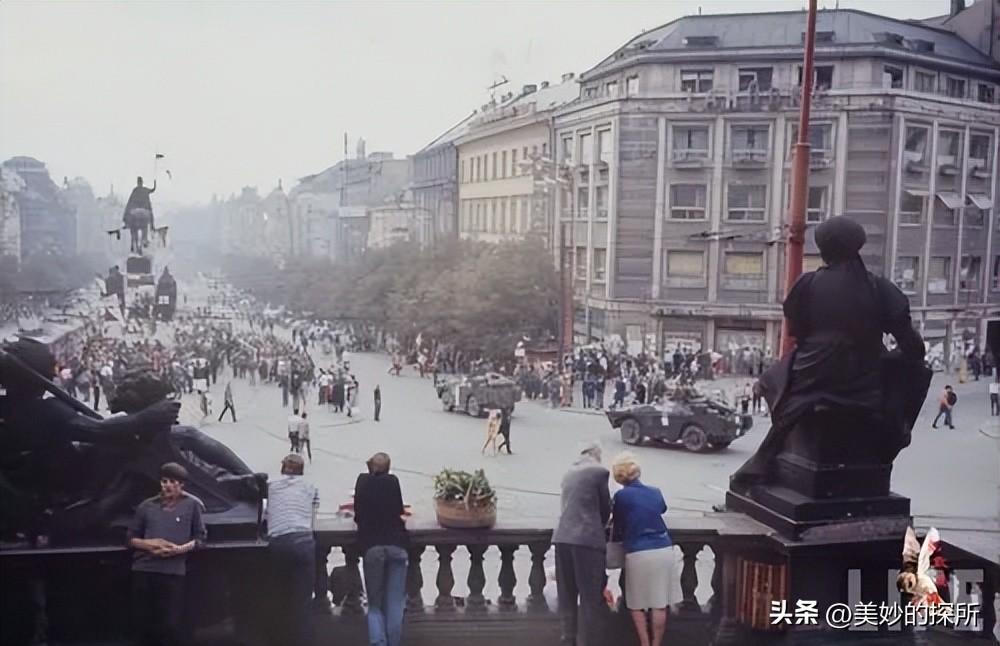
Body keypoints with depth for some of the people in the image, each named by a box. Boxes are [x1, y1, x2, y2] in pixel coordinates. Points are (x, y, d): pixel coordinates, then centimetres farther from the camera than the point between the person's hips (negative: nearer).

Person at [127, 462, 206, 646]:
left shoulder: (191, 505, 3)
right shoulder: (147, 505, 9)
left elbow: (200, 538, 5)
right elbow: (131, 538, 13)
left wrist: (180, 549, -12)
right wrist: (148, 544, -7)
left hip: (173, 572, -3)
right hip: (143, 570, 3)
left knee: (170, 626, -4)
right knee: (142, 623, 5)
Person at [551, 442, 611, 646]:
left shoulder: (569, 472, 18)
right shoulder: (599, 471, -1)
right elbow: (605, 507, 6)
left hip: (562, 537, 6)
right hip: (587, 539, -6)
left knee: (567, 595, 14)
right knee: (591, 597, 2)